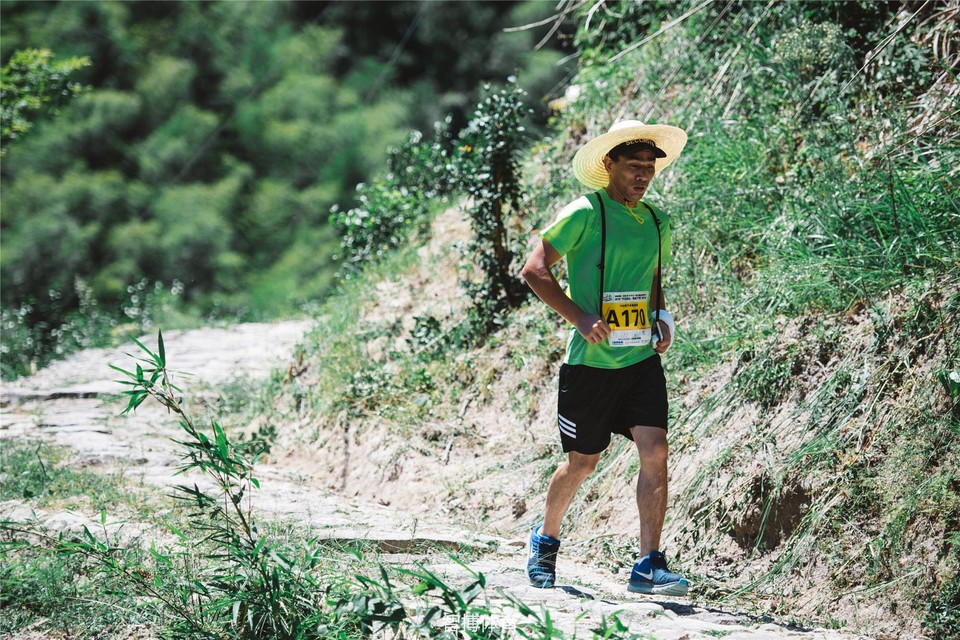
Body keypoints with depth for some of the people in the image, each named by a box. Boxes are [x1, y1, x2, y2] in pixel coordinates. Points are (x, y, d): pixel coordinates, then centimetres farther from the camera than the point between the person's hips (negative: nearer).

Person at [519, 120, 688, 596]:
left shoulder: (657, 223, 11)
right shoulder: (584, 214, -8)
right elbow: (535, 270, -9)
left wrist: (662, 320, 7)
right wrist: (579, 317, -17)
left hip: (642, 358, 5)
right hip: (590, 361, -5)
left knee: (655, 451, -11)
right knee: (583, 461, 7)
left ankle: (649, 566, -10)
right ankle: (544, 540, 34)